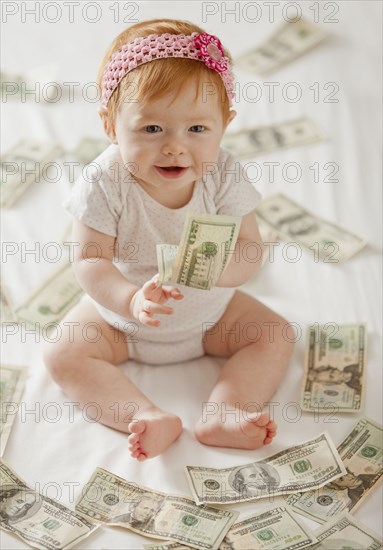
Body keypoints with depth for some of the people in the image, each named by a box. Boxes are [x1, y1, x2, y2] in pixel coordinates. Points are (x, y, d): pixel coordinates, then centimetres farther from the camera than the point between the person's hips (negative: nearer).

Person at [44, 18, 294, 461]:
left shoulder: (224, 177, -21)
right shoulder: (105, 184, -27)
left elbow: (250, 253, -22)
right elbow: (89, 261, -29)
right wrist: (131, 299, -49)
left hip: (211, 311, 2)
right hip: (121, 314, -1)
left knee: (274, 335, -10)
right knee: (64, 355, -18)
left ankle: (223, 416, -19)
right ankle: (150, 419, -25)